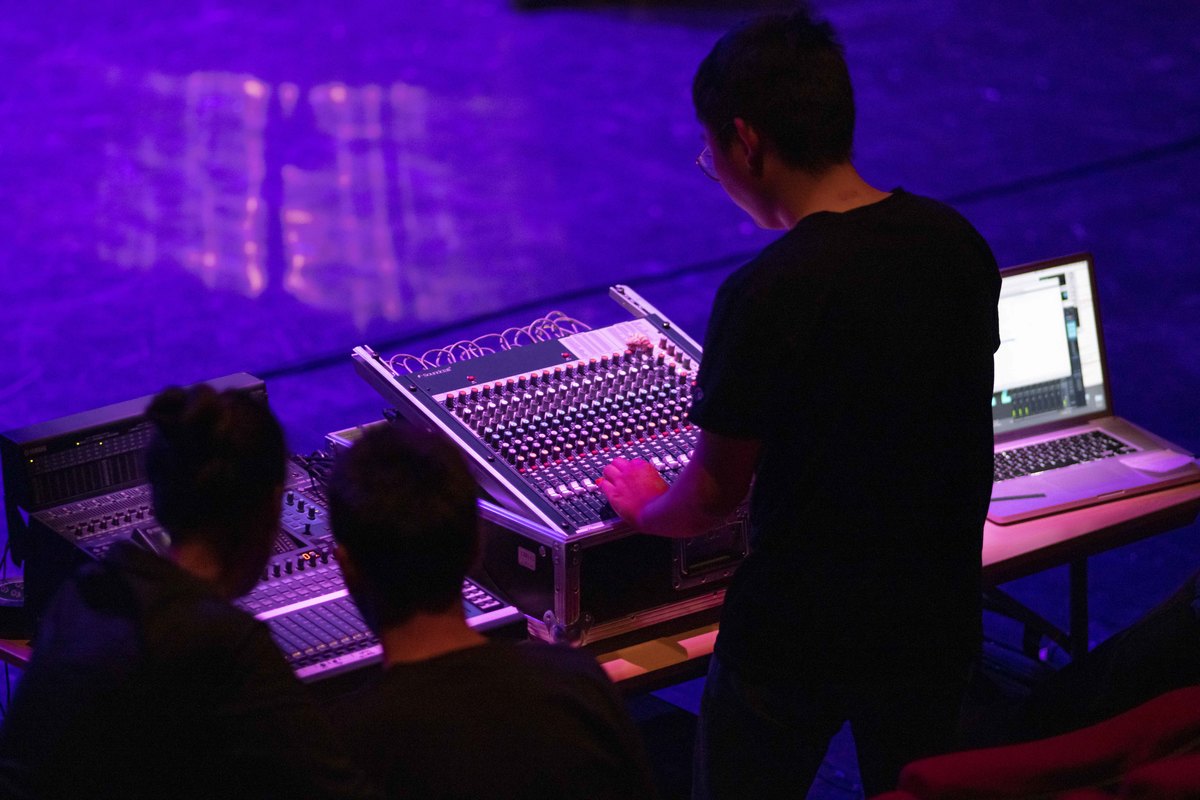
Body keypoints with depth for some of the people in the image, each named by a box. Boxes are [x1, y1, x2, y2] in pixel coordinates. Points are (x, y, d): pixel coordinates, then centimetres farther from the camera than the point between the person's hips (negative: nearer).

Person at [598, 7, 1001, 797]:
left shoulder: (766, 298, -25)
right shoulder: (958, 243, -5)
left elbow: (714, 497, -15)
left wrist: (646, 506, 8)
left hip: (796, 636, -5)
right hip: (937, 616, 6)